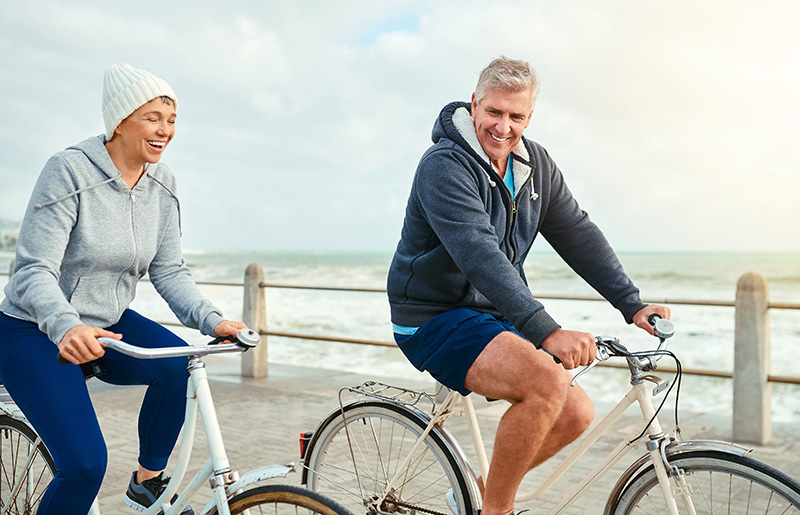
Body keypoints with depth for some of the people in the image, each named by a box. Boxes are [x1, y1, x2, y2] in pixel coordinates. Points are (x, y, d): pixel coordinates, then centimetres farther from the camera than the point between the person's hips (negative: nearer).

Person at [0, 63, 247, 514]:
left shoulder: (162, 185, -3)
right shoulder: (70, 171, -20)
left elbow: (169, 270, -2)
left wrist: (211, 320, -19)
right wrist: (65, 326, -45)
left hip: (107, 323, 5)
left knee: (178, 363, -25)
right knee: (85, 463, -19)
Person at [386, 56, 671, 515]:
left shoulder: (536, 164, 5)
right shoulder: (445, 166, -20)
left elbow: (578, 233, 8)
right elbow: (480, 256, -33)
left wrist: (633, 305, 1)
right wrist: (547, 332, -41)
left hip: (494, 317, 8)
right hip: (435, 320, -8)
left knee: (577, 413, 2)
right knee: (547, 380, -29)